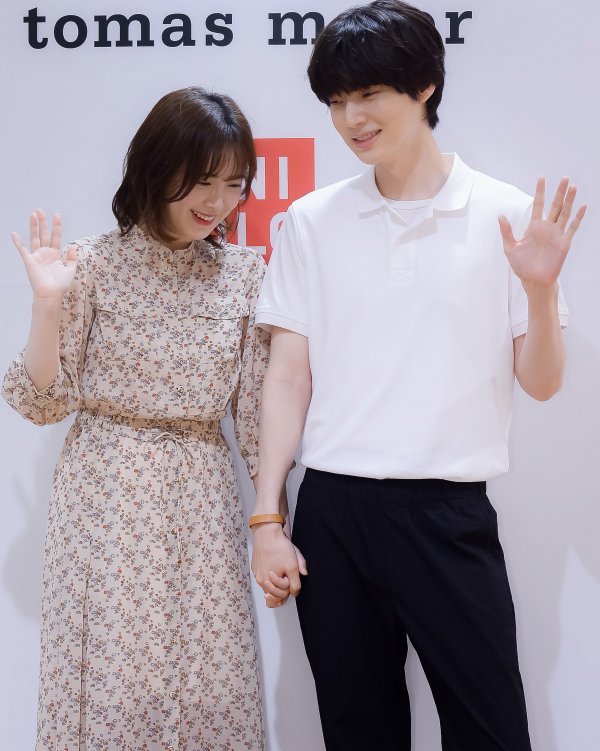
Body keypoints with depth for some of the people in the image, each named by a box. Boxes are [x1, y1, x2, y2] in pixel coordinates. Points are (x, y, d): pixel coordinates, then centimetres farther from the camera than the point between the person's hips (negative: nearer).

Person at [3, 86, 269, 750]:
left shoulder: (244, 275, 2)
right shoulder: (95, 265, -5)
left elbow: (255, 410, 6)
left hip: (204, 503, 3)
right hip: (109, 497, -2)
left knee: (209, 687, 7)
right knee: (112, 681, 4)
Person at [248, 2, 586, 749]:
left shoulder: (507, 216, -1)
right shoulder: (311, 221, 4)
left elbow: (540, 382, 2)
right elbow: (289, 376, 5)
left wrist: (540, 289, -16)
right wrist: (266, 518, 1)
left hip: (450, 513, -1)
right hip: (332, 512, 2)